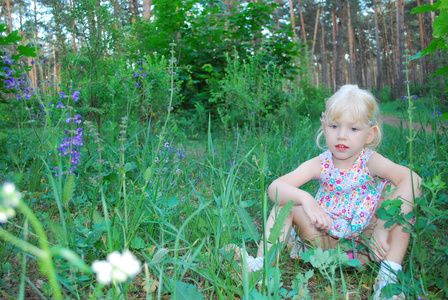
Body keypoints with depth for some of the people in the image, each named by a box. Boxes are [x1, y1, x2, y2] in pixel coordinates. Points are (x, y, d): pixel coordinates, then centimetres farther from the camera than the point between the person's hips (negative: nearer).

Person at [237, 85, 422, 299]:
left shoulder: (370, 161, -17)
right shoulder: (320, 164, -11)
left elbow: (412, 178, -35)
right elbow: (274, 188, -20)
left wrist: (383, 227, -40)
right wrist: (305, 199, -41)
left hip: (365, 240, -1)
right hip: (327, 239, 2)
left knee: (398, 189, -24)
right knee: (285, 199, -16)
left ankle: (389, 273, -25)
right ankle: (265, 264, -18)